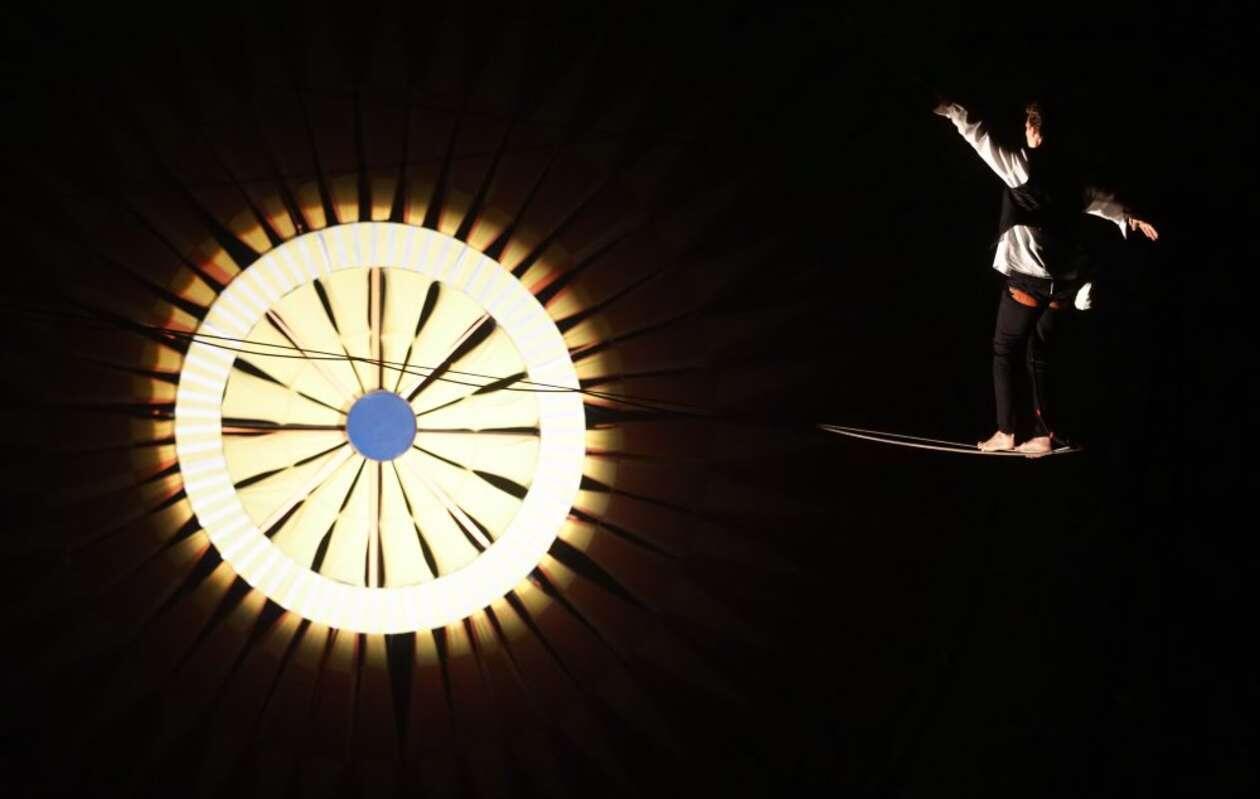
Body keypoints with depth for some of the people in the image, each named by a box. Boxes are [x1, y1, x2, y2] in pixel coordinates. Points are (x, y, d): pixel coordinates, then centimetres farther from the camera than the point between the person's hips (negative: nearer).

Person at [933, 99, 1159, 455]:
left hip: (1028, 278, -6)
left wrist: (954, 112, 0)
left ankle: (1005, 433, 0)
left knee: (1004, 352, 3)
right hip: (1062, 282, 6)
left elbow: (984, 141, -8)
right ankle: (1043, 435, 8)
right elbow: (1099, 199, 27)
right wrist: (1128, 217, 43)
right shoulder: (1071, 175, 12)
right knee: (1039, 357, 12)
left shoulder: (1024, 166, -7)